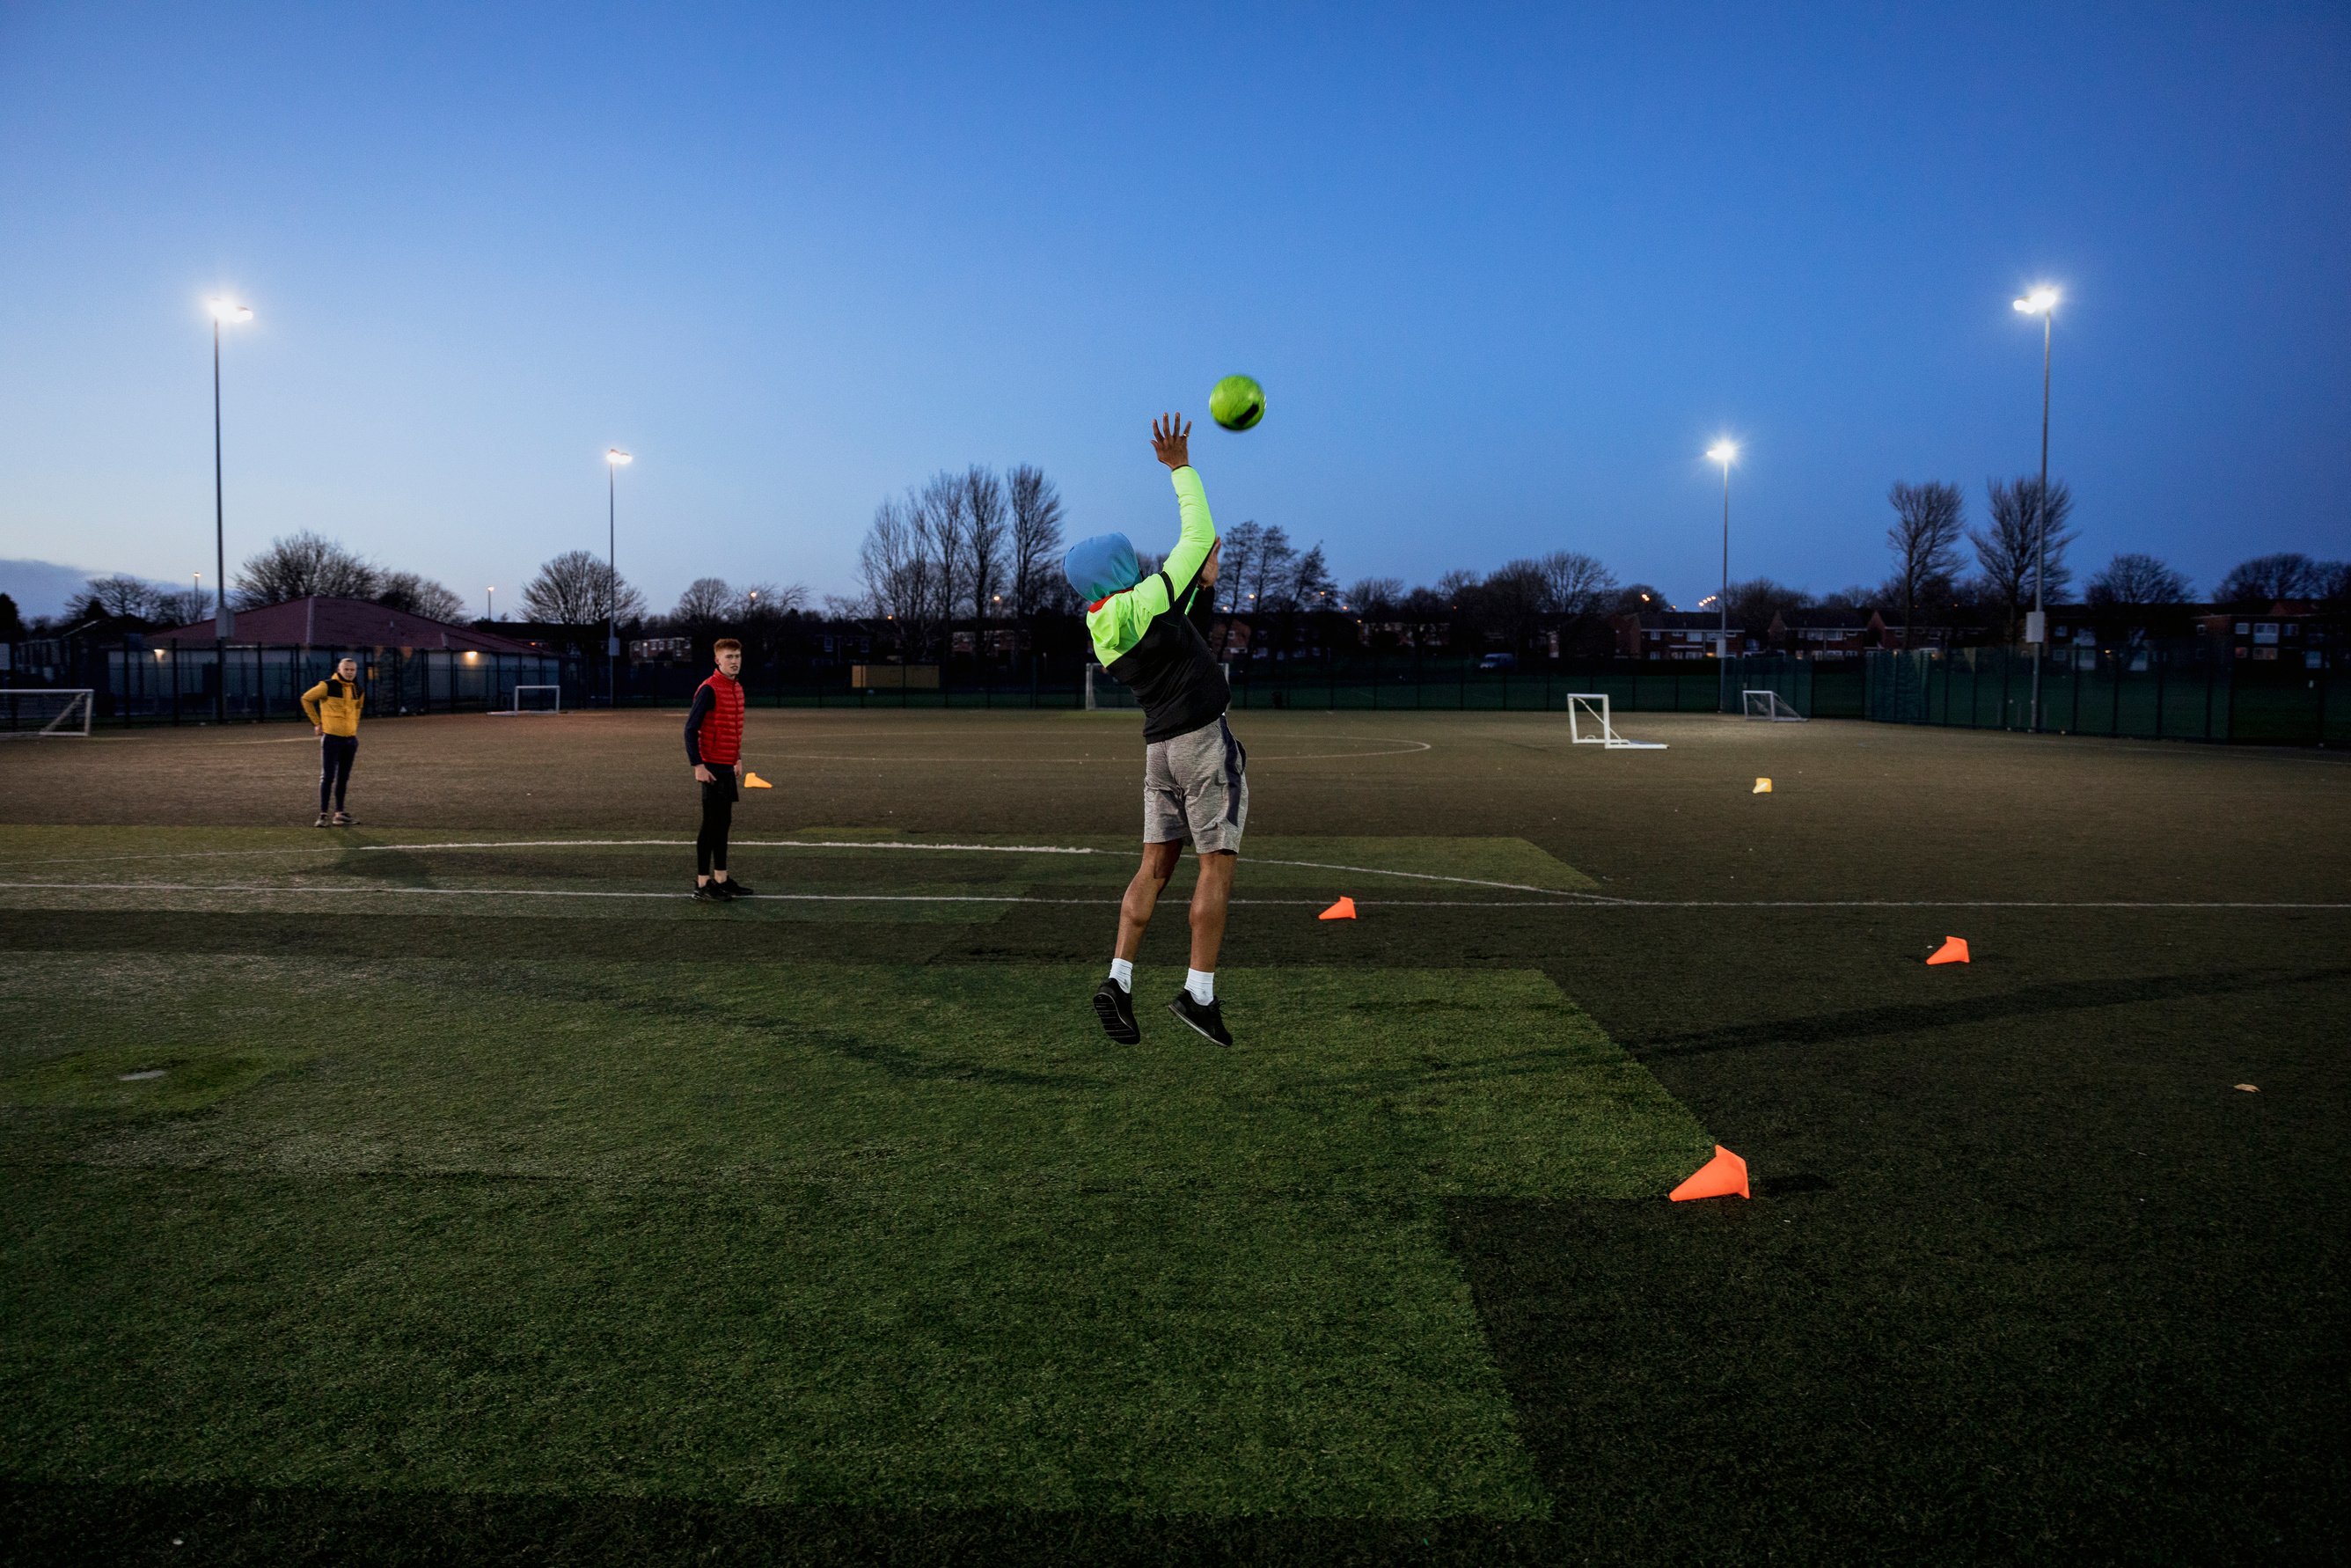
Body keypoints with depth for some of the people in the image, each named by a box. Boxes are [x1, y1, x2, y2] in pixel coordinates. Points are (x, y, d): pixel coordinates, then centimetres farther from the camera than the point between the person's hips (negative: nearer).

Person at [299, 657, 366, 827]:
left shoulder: (358, 691, 9)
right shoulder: (328, 686, -8)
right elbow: (306, 699, 0)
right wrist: (316, 723, 0)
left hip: (350, 739, 5)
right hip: (331, 738, -5)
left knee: (343, 778, 9)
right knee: (327, 777, -6)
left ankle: (339, 813, 16)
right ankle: (323, 815, -3)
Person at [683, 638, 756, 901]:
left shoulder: (737, 688, 12)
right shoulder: (709, 689, -14)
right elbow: (691, 728, -16)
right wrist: (698, 765, -20)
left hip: (729, 767, 8)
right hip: (713, 768, -8)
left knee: (723, 823, 13)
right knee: (711, 825, -4)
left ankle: (721, 880, 21)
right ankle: (702, 884, 4)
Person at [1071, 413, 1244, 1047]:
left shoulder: (1105, 631, 9)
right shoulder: (1146, 600, -12)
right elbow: (1198, 535, -5)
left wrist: (1199, 580, 25)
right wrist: (1180, 467, 2)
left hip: (1160, 749, 7)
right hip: (1204, 739, -7)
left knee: (1155, 865, 8)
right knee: (1217, 866, -3)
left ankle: (1118, 981, 1)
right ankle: (1199, 992, -5)